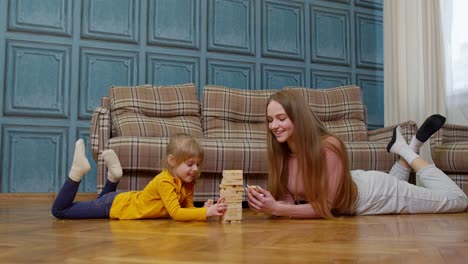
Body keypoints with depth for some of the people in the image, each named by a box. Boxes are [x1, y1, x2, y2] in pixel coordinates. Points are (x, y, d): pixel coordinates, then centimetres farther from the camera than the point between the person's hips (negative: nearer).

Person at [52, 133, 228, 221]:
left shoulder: (188, 183, -8)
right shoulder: (165, 181, -33)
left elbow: (188, 209, -8)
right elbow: (176, 213, -40)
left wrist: (206, 209, -27)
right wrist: (207, 212, -48)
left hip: (127, 200, 8)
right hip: (114, 205, -7)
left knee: (101, 202, 41)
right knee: (59, 211, 2)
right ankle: (77, 171, 6)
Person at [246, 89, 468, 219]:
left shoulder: (328, 147, -39)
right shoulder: (281, 151, -20)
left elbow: (324, 206, -35)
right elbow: (289, 198, -17)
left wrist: (277, 210, -45)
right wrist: (267, 203, -39)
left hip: (368, 193, -6)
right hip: (352, 187, 6)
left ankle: (405, 150, 19)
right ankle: (410, 148, 37)